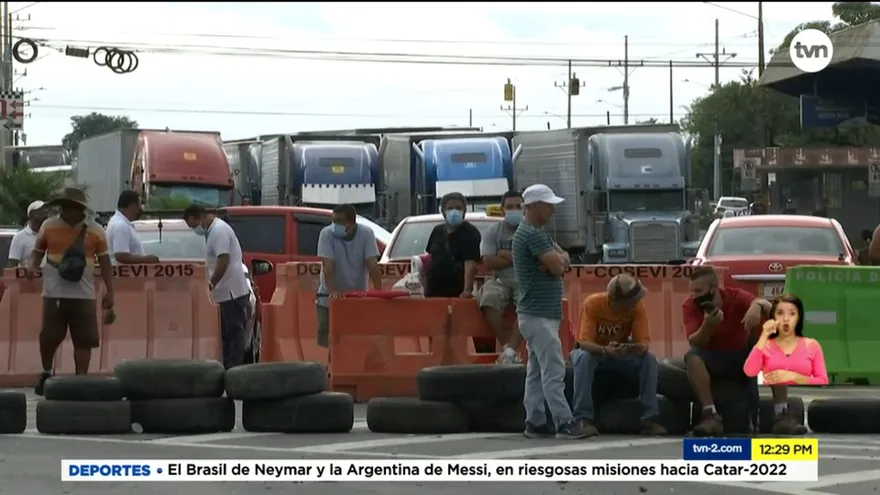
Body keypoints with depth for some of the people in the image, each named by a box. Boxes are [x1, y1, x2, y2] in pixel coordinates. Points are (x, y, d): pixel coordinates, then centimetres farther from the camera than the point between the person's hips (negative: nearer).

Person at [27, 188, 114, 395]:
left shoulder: (95, 230, 3)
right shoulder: (48, 226, 3)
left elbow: (104, 261, 7)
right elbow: (37, 251, 11)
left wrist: (109, 290, 3)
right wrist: (32, 266, -11)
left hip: (83, 295, 0)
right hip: (54, 293, 0)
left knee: (84, 339, -2)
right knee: (49, 336, 3)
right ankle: (46, 374, 28)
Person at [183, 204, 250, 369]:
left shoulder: (219, 231, -15)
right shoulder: (212, 231, 16)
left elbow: (223, 261, -23)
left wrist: (210, 283, -19)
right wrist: (212, 283, 17)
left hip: (232, 291, -10)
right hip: (226, 291, 10)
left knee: (234, 331, -8)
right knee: (228, 332, 11)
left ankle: (234, 367, -9)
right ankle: (228, 366, 14)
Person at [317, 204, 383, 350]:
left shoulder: (366, 235, -12)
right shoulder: (327, 234, -16)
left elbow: (373, 265, -18)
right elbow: (328, 266, -24)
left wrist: (379, 292, -29)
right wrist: (332, 291, -38)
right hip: (330, 298, -1)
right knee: (326, 340, -4)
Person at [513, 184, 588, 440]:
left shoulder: (538, 233, 17)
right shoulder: (532, 234, -16)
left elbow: (563, 261, 12)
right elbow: (557, 266, -20)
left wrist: (557, 260, -10)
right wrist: (558, 260, 2)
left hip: (540, 314, 10)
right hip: (539, 315, -10)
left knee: (536, 371, 10)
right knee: (554, 371, -12)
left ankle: (535, 423, 12)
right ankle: (565, 423, -15)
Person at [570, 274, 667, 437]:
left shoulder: (637, 306, -19)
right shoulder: (592, 303, -27)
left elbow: (644, 342, -22)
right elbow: (584, 342, -33)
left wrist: (640, 348, -48)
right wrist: (606, 350, -54)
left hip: (621, 353, 3)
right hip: (593, 351, -3)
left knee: (649, 359, -25)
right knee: (584, 357, -38)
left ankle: (650, 418, -23)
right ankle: (584, 418, -36)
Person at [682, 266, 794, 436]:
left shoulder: (735, 296, -14)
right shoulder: (690, 306, -12)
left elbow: (769, 308, -30)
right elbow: (694, 343, -21)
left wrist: (757, 305, -53)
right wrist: (707, 325, -40)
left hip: (744, 356, 1)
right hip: (713, 359, -1)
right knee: (693, 356, -32)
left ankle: (782, 414, -29)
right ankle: (711, 416, -37)